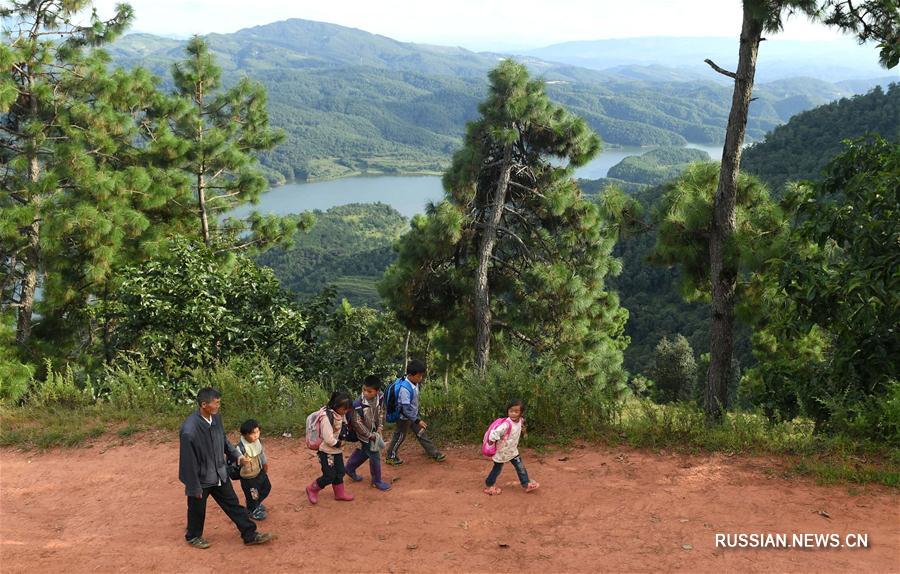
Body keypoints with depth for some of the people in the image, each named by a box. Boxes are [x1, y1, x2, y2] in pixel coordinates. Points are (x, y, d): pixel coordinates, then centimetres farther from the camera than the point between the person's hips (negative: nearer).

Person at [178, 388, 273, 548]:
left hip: (219, 475, 6)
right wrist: (194, 488, -17)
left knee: (233, 505, 15)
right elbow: (188, 461, -23)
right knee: (197, 510, 18)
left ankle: (250, 535, 26)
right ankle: (193, 536, 44)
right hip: (201, 479, -6)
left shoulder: (216, 418, -9)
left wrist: (237, 455, -1)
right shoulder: (189, 430, -32)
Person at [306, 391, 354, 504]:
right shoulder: (327, 417, -28)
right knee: (329, 476, -2)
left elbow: (343, 429, 15)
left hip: (337, 451, 8)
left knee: (339, 473, 16)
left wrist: (342, 437, -4)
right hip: (327, 452, -8)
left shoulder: (340, 415, 0)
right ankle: (312, 489, 19)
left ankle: (339, 493, 33)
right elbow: (329, 439, -28)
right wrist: (339, 444, -13)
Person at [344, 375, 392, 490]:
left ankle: (350, 469, 50)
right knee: (375, 456, 4)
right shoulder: (358, 404, -33)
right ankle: (377, 481, 24)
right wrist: (370, 435, -18)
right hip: (364, 434, -7)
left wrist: (379, 427, -4)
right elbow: (357, 422, -23)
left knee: (364, 451, 26)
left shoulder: (380, 397, -16)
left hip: (373, 430, 7)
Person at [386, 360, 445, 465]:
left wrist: (417, 418, 18)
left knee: (421, 434, 15)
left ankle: (434, 453, 23)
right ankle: (390, 457, 27)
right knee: (400, 437, 9)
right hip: (404, 417, -8)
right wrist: (417, 421, -29)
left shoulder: (415, 383, -6)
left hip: (412, 416, 8)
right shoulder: (405, 388, -33)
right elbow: (406, 408, -33)